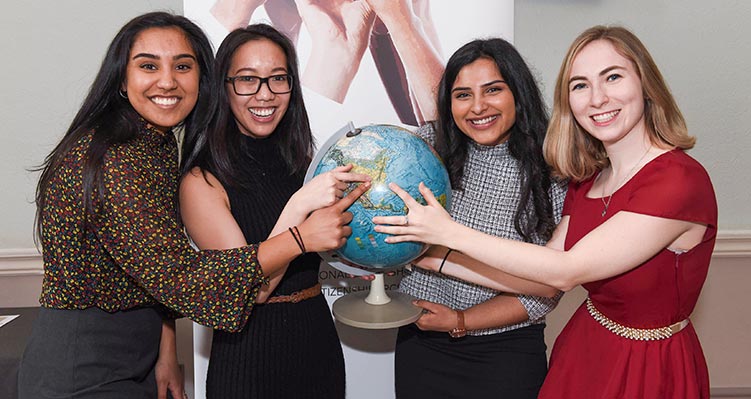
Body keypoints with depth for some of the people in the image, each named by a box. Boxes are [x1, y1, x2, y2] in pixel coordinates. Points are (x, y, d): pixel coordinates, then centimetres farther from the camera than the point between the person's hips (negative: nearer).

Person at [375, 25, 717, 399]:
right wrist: (428, 258, -5)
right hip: (586, 350, 6)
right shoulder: (586, 181, 0)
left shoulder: (681, 181, -24)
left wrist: (449, 232, -23)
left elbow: (568, 270, -25)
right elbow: (543, 277, -2)